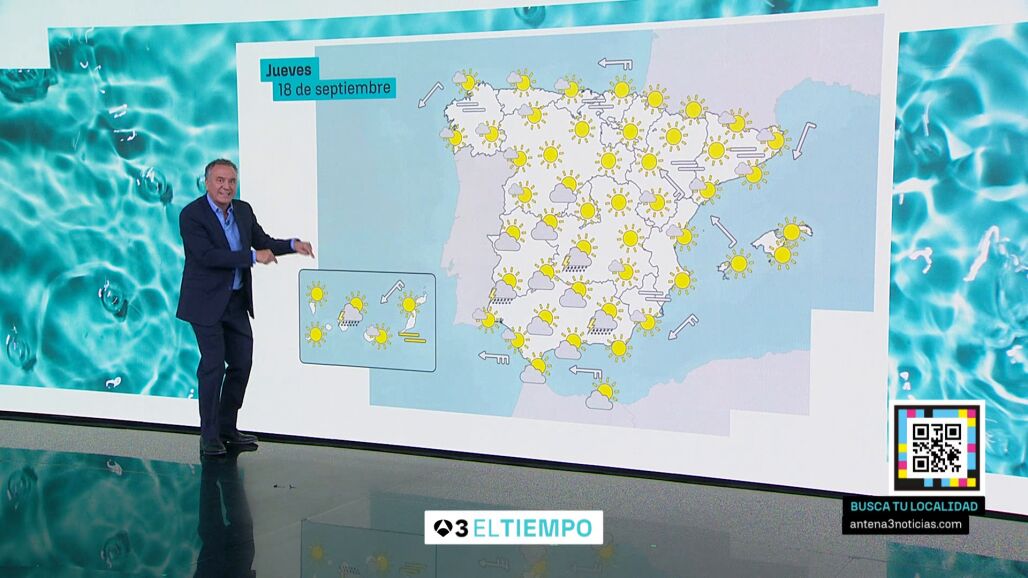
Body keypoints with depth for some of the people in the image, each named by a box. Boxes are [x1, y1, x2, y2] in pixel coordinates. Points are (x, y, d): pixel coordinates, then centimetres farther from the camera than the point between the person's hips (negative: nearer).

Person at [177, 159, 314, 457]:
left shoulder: (243, 210, 6)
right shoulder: (191, 215, -13)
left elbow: (263, 241, 12)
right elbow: (207, 255, -23)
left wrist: (293, 245, -7)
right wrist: (253, 257, -25)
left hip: (237, 302, 7)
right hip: (207, 302, -6)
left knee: (241, 364, 9)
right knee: (213, 365, -3)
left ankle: (228, 428, 24)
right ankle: (209, 435, 9)